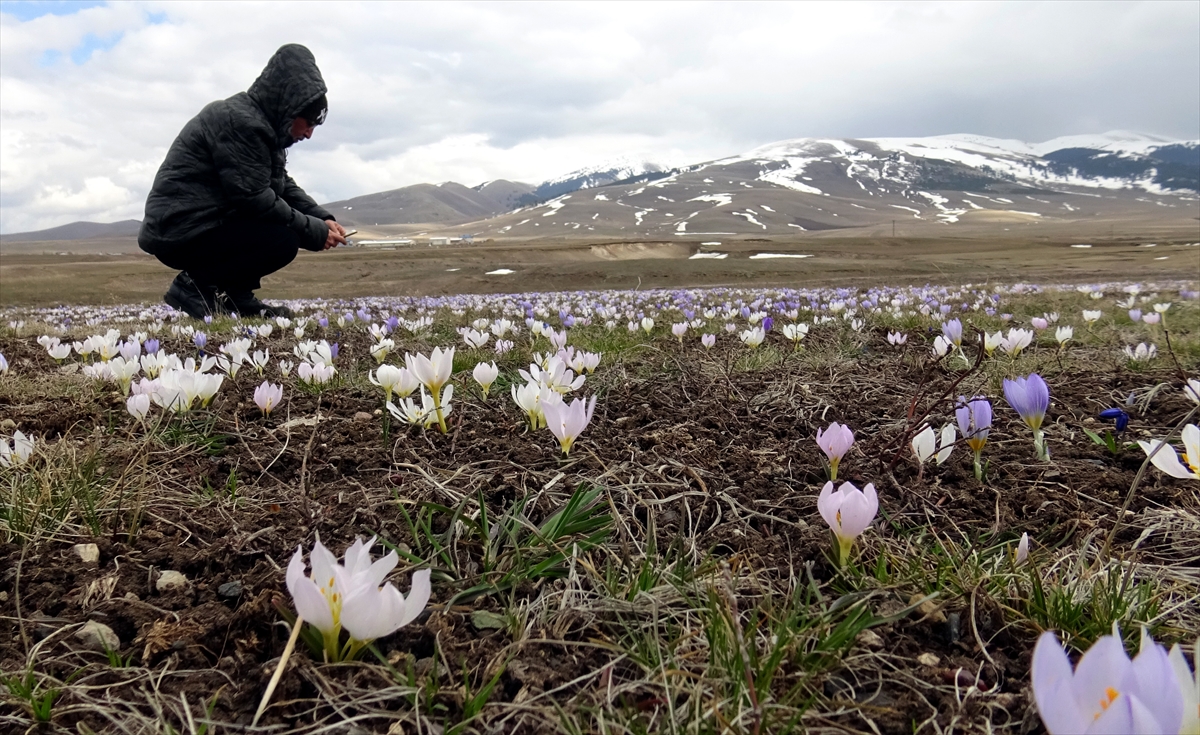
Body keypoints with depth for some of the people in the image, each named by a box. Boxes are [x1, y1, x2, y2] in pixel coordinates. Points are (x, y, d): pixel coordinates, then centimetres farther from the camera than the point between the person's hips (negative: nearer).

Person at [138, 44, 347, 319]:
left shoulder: (258, 121, 14)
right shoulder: (241, 122, -17)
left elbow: (283, 186, 15)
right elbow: (254, 199, -22)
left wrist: (323, 218, 0)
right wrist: (315, 231, -16)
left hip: (198, 226, 11)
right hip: (180, 232, -11)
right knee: (284, 241, -22)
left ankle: (235, 296, 5)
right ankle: (195, 286, -11)